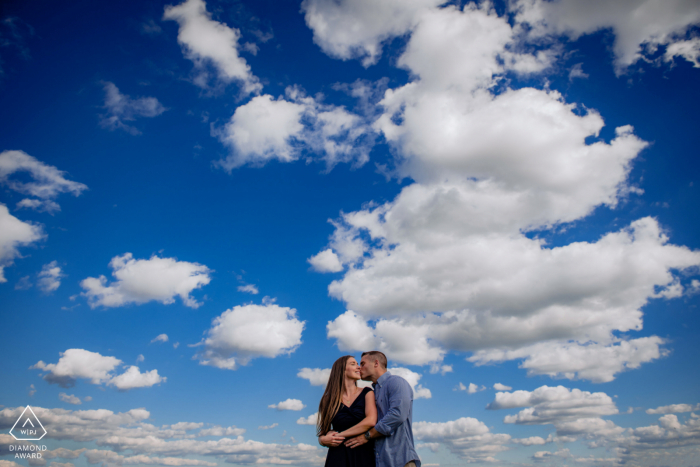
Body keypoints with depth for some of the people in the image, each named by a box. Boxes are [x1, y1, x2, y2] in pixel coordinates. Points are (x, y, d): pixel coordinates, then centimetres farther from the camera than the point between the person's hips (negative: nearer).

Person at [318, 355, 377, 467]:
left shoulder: (366, 393, 5)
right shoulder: (329, 400, 8)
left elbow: (371, 422, -11)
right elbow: (321, 435, 11)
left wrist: (339, 435, -8)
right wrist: (324, 440, -13)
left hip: (363, 456, -1)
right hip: (338, 457, 1)